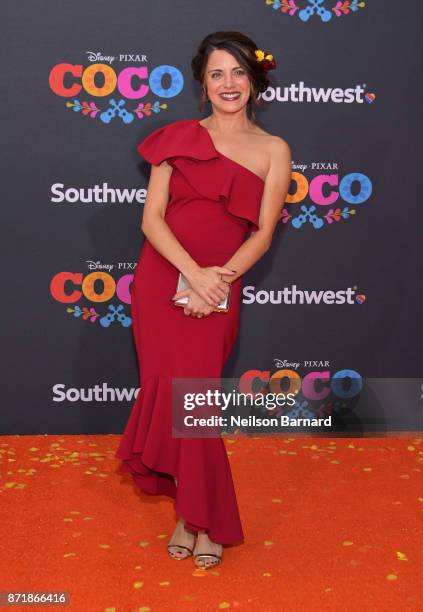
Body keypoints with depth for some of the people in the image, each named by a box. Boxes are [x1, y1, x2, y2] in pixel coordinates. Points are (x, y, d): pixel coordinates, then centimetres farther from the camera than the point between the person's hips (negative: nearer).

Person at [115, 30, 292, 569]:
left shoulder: (273, 150, 6)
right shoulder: (179, 137, 6)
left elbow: (262, 234, 0)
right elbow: (151, 218, -1)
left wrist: (220, 278, -16)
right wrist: (194, 274, -15)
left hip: (218, 289, -1)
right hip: (161, 279, 1)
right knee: (171, 391, 0)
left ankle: (197, 517, 15)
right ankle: (194, 514, 17)